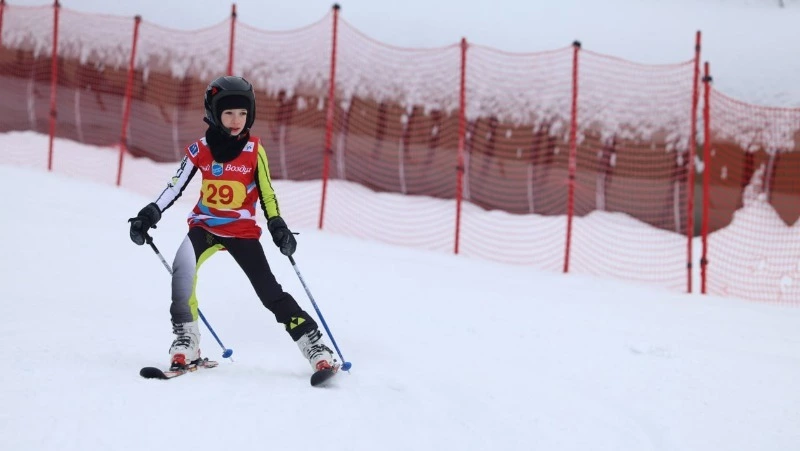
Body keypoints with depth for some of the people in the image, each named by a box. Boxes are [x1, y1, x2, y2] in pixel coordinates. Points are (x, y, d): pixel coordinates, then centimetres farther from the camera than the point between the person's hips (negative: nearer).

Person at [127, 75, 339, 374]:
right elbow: (175, 187, -2)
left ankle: (313, 343, 0)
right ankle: (186, 340, -17)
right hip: (205, 225, 1)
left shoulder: (254, 151, -6)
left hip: (243, 230, -1)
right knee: (183, 267, -27)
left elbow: (267, 194, 1)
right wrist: (149, 215, -12)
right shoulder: (200, 150, -5)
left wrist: (278, 227, -11)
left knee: (269, 290, -6)